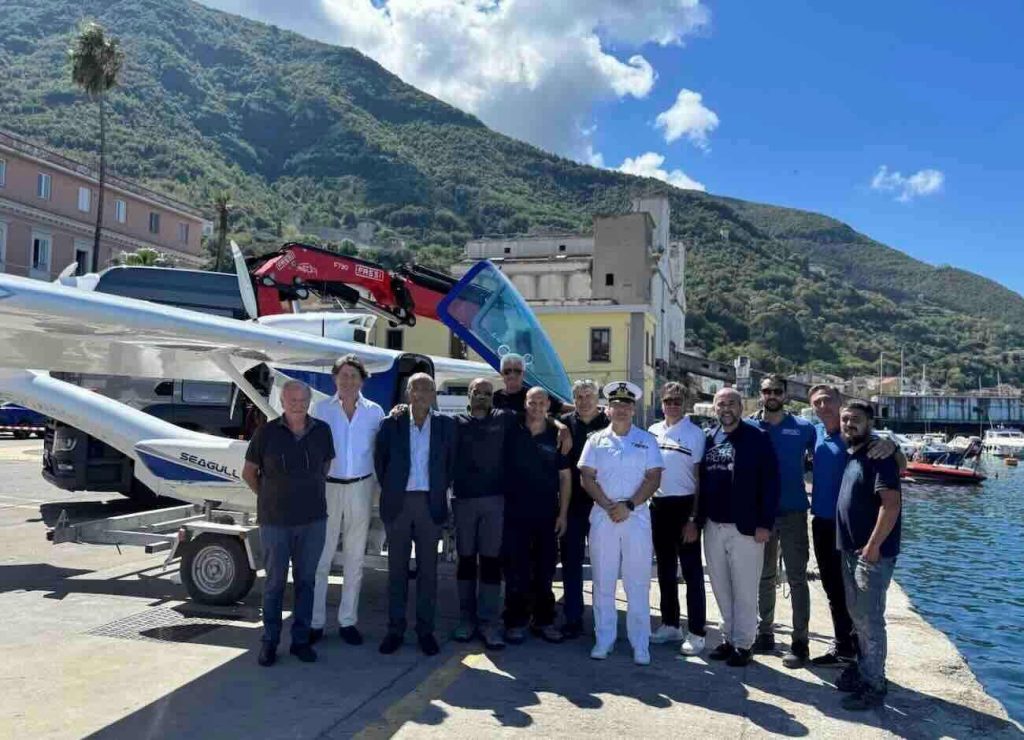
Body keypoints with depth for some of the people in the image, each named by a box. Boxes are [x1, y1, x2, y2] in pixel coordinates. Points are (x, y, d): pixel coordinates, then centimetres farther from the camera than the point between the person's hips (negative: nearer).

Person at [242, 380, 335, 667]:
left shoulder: (322, 431, 1)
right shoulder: (266, 432, -6)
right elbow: (248, 472, 5)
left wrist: (313, 494, 10)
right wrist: (270, 498, 7)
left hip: (313, 519, 2)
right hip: (275, 521, -2)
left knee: (306, 580, 10)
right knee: (275, 581, 7)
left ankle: (300, 640, 21)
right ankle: (270, 641, 21)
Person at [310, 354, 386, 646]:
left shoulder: (374, 412, 3)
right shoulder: (322, 409, 1)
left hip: (360, 488, 1)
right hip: (328, 487, -1)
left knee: (355, 558, 9)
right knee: (320, 557, 1)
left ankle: (348, 620, 20)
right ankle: (315, 621, 12)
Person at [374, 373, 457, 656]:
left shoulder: (446, 425, 2)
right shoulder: (391, 424, 0)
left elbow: (451, 463, 7)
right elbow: (380, 460, 7)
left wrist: (441, 490, 3)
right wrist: (389, 488, 5)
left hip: (431, 504, 0)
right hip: (398, 504, 0)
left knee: (428, 569, 6)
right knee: (397, 568, 8)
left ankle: (425, 629, 16)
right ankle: (395, 628, 17)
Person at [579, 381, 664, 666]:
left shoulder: (646, 440, 5)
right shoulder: (596, 440, 7)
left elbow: (654, 478, -2)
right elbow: (587, 478, 1)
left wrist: (628, 505, -13)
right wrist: (609, 506, -11)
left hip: (636, 517, -1)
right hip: (602, 517, 1)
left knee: (638, 583, 3)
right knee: (603, 582, 7)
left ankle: (640, 644, 11)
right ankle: (603, 639, 18)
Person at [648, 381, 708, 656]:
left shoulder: (695, 433, -7)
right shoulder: (653, 431, 7)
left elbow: (699, 478, -8)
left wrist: (694, 519, -12)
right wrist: (647, 504, 10)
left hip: (684, 505, -5)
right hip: (658, 505, 5)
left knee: (692, 572, 0)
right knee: (665, 569, 14)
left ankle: (696, 633, 7)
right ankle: (670, 625, 27)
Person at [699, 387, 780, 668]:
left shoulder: (757, 438, -7)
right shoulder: (708, 438, 8)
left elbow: (770, 483, -9)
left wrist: (765, 523, -14)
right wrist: (698, 518, 9)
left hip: (745, 527, -5)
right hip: (713, 526, 5)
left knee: (744, 591, 3)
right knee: (721, 589, 13)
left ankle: (743, 644, 14)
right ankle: (729, 639, 25)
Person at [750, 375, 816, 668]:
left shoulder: (804, 428, -2)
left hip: (793, 512, -2)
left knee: (797, 578, 0)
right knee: (765, 576, 13)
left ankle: (799, 641, 8)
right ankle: (765, 632, 26)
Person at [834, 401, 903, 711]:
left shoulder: (878, 455, -14)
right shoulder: (849, 455, 12)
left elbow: (891, 504, -22)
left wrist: (873, 546, -22)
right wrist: (851, 546, 16)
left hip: (872, 551, -9)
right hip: (850, 549, 9)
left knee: (870, 620, -2)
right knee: (857, 615, 18)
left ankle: (873, 686, 7)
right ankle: (863, 668, 31)